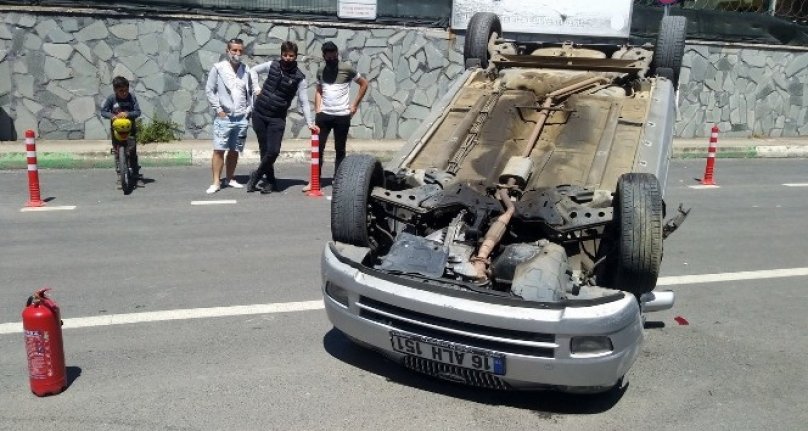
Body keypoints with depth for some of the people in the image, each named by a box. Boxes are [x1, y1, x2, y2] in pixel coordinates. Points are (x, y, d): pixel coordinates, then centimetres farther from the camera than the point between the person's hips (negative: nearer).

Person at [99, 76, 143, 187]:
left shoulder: (132, 97, -7)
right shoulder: (111, 98, -7)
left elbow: (137, 112, -7)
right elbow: (103, 111, -2)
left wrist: (127, 114, -26)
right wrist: (111, 116, -22)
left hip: (130, 128, -1)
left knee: (132, 152, -6)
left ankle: (137, 176, 3)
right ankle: (120, 178, 13)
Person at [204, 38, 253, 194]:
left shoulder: (246, 70, 7)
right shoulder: (218, 68, -2)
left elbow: (250, 92, 15)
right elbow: (209, 90, -1)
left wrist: (249, 110, 6)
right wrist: (218, 109, -6)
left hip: (242, 118, 3)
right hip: (224, 117, -3)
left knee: (235, 151, 10)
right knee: (219, 150, -7)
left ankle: (229, 179, 22)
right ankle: (216, 182, -3)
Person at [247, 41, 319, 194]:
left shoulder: (299, 78, -5)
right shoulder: (272, 65, 1)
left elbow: (304, 102, -3)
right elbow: (253, 70, 18)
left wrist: (310, 122, -10)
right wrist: (256, 88, 5)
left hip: (277, 118, -2)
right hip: (259, 114, 2)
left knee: (273, 151, -14)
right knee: (265, 150, 5)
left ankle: (256, 175, 10)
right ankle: (271, 181, 20)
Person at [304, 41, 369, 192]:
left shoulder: (347, 68, -2)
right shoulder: (321, 71, 10)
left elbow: (364, 84, 4)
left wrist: (355, 105, 0)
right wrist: (317, 110, 6)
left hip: (342, 115, -3)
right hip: (324, 115, 3)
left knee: (340, 150, 5)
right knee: (318, 148, 0)